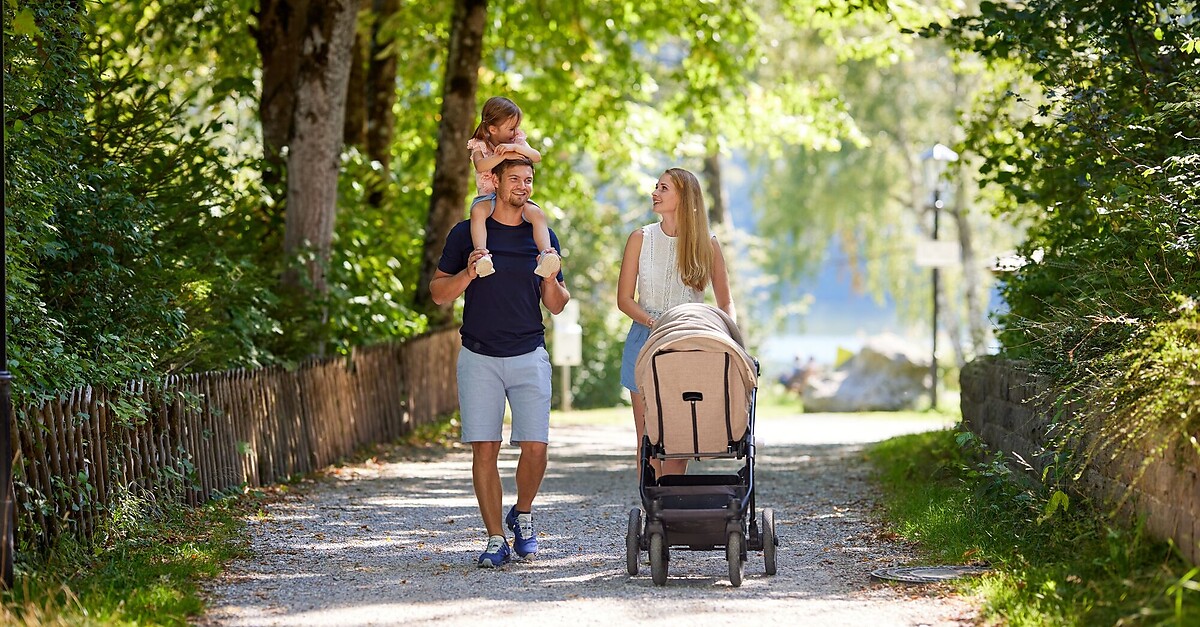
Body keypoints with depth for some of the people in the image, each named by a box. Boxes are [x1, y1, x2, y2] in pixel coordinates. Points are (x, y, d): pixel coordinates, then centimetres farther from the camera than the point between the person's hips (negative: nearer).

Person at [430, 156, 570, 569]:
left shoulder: (542, 237, 10)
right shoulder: (466, 233, 5)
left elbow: (556, 306, 12)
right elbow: (438, 293, 6)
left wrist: (552, 281, -9)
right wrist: (468, 274, -12)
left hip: (529, 356, 1)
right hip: (479, 358, -1)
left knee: (535, 446, -7)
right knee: (484, 449, -4)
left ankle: (522, 515, 19)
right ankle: (496, 539, 3)